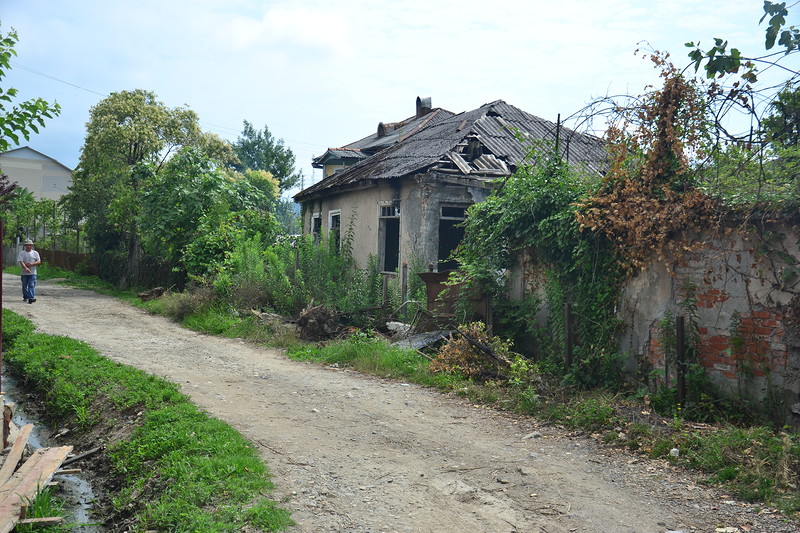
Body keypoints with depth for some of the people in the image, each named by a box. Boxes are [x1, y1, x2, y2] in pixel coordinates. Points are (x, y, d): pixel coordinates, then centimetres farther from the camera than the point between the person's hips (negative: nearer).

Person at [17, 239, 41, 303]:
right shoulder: (22, 253, 3)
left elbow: (39, 261, 3)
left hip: (32, 272, -1)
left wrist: (32, 264, -16)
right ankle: (25, 297, 28)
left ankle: (31, 298, -17)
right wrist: (26, 268, -26)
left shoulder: (35, 253, 7)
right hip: (24, 273, 1)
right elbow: (21, 262, -10)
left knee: (31, 285, -10)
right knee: (24, 285, 11)